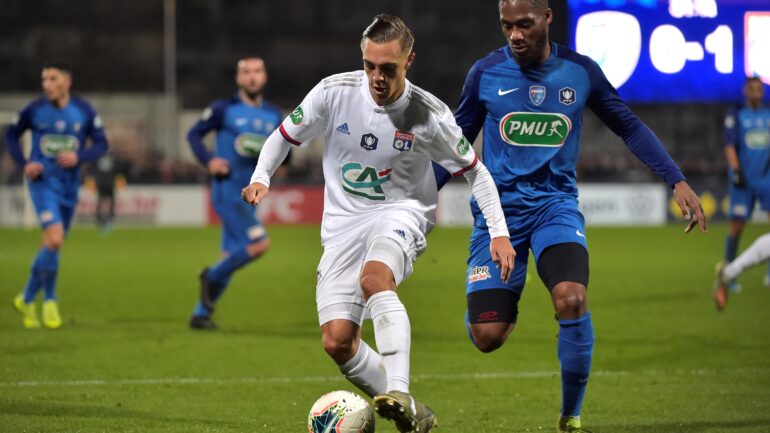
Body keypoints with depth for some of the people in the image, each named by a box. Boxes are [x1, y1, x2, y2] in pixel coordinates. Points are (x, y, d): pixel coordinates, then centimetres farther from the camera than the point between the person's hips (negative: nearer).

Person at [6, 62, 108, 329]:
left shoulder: (84, 111, -1)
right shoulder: (35, 110, -4)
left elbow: (101, 144, 2)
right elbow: (11, 135, 9)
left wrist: (79, 157, -17)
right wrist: (24, 164, -6)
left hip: (69, 185, 3)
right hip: (42, 182, -3)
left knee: (53, 245, 10)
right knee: (54, 239, -21)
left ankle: (27, 299, 29)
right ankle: (49, 300, -2)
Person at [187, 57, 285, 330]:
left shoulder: (274, 116, 11)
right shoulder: (224, 110, -3)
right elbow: (194, 134, 3)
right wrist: (208, 161, -14)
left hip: (250, 195, 6)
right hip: (227, 191, -6)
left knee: (230, 257, 9)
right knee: (259, 243, -22)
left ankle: (201, 314, 19)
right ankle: (212, 276, -1)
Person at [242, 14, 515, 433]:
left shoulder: (428, 115, -10)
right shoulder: (334, 92, -8)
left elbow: (474, 171, 2)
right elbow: (285, 135, 7)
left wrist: (499, 232, -6)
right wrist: (260, 177, -10)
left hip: (401, 213, -3)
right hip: (344, 224, 3)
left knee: (374, 275, -38)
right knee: (337, 342, -9)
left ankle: (400, 394, -46)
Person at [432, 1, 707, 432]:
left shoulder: (580, 72, 0)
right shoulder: (486, 73, 0)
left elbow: (629, 127, 12)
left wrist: (677, 181, 5)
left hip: (556, 204, 0)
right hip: (498, 209, 0)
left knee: (571, 299, -30)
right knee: (487, 337, -11)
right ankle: (506, 304, 30)